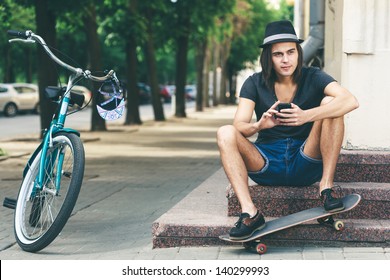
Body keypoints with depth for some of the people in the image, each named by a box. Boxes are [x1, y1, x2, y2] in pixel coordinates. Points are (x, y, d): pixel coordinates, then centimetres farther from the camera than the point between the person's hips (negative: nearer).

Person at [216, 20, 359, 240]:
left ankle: (327, 186, -23)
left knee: (330, 102, -20)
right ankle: (250, 212, -32)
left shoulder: (313, 78, -2)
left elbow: (351, 101, -22)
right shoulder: (254, 84, 2)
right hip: (267, 166, 1)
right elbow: (239, 126, -12)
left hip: (307, 166, -1)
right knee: (225, 133, -23)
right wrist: (259, 125, -37)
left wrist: (306, 116, -37)